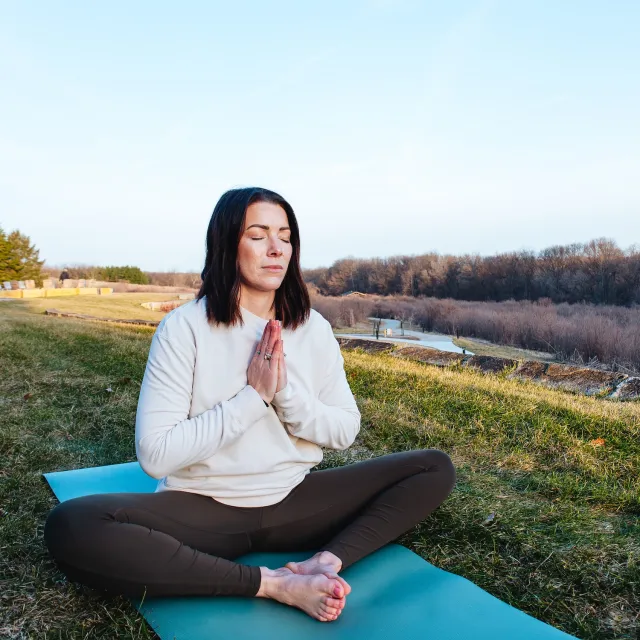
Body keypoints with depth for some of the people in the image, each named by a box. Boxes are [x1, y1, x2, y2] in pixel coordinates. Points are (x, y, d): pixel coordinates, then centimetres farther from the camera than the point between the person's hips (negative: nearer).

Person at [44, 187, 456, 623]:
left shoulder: (313, 328, 1)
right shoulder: (185, 327, -11)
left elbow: (346, 431, 1)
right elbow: (155, 455, -16)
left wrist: (286, 391, -17)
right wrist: (252, 397, -19)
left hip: (296, 503, 4)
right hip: (203, 510, -3)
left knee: (436, 468, -6)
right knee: (72, 527, -30)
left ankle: (326, 562, -23)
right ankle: (272, 584, -25)